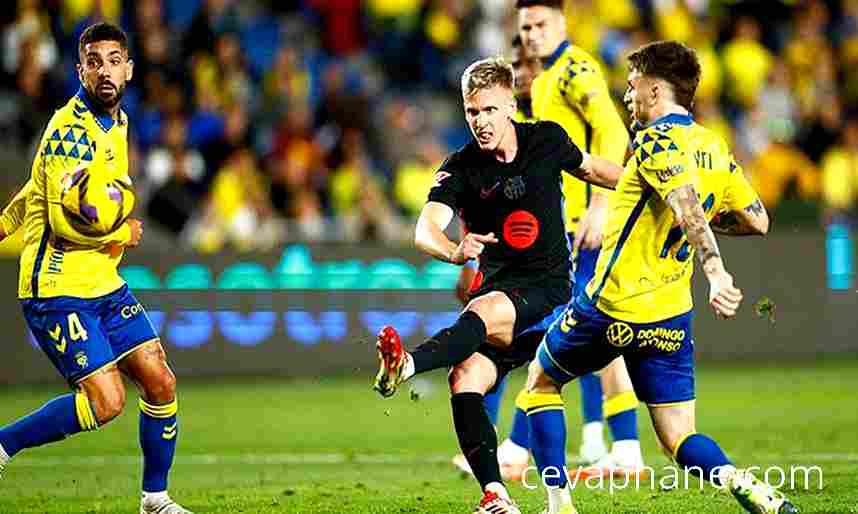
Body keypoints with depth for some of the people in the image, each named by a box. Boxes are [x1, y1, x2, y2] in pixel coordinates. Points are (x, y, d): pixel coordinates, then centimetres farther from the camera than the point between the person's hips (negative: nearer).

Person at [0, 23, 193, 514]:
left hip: (105, 286, 9)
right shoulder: (70, 127, -17)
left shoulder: (116, 122, 11)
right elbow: (67, 221, -25)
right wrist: (126, 233, -9)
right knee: (106, 401, -15)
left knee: (161, 383, 4)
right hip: (58, 289, -8)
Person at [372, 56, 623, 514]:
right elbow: (425, 230, -19)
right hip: (497, 290, 3)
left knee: (483, 310, -34)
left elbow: (589, 168, 24)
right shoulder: (461, 168, -3)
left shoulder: (547, 140, 1)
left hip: (548, 291, -3)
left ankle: (407, 365, -60)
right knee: (465, 379, -21)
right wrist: (455, 251, -41)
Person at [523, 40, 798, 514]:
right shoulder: (715, 149, 10)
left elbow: (688, 206, -29)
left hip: (612, 307, -6)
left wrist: (715, 272, -41)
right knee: (679, 440, 8)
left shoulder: (657, 140, -13)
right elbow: (757, 221, 16)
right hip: (670, 317, 6)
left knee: (541, 380, 19)